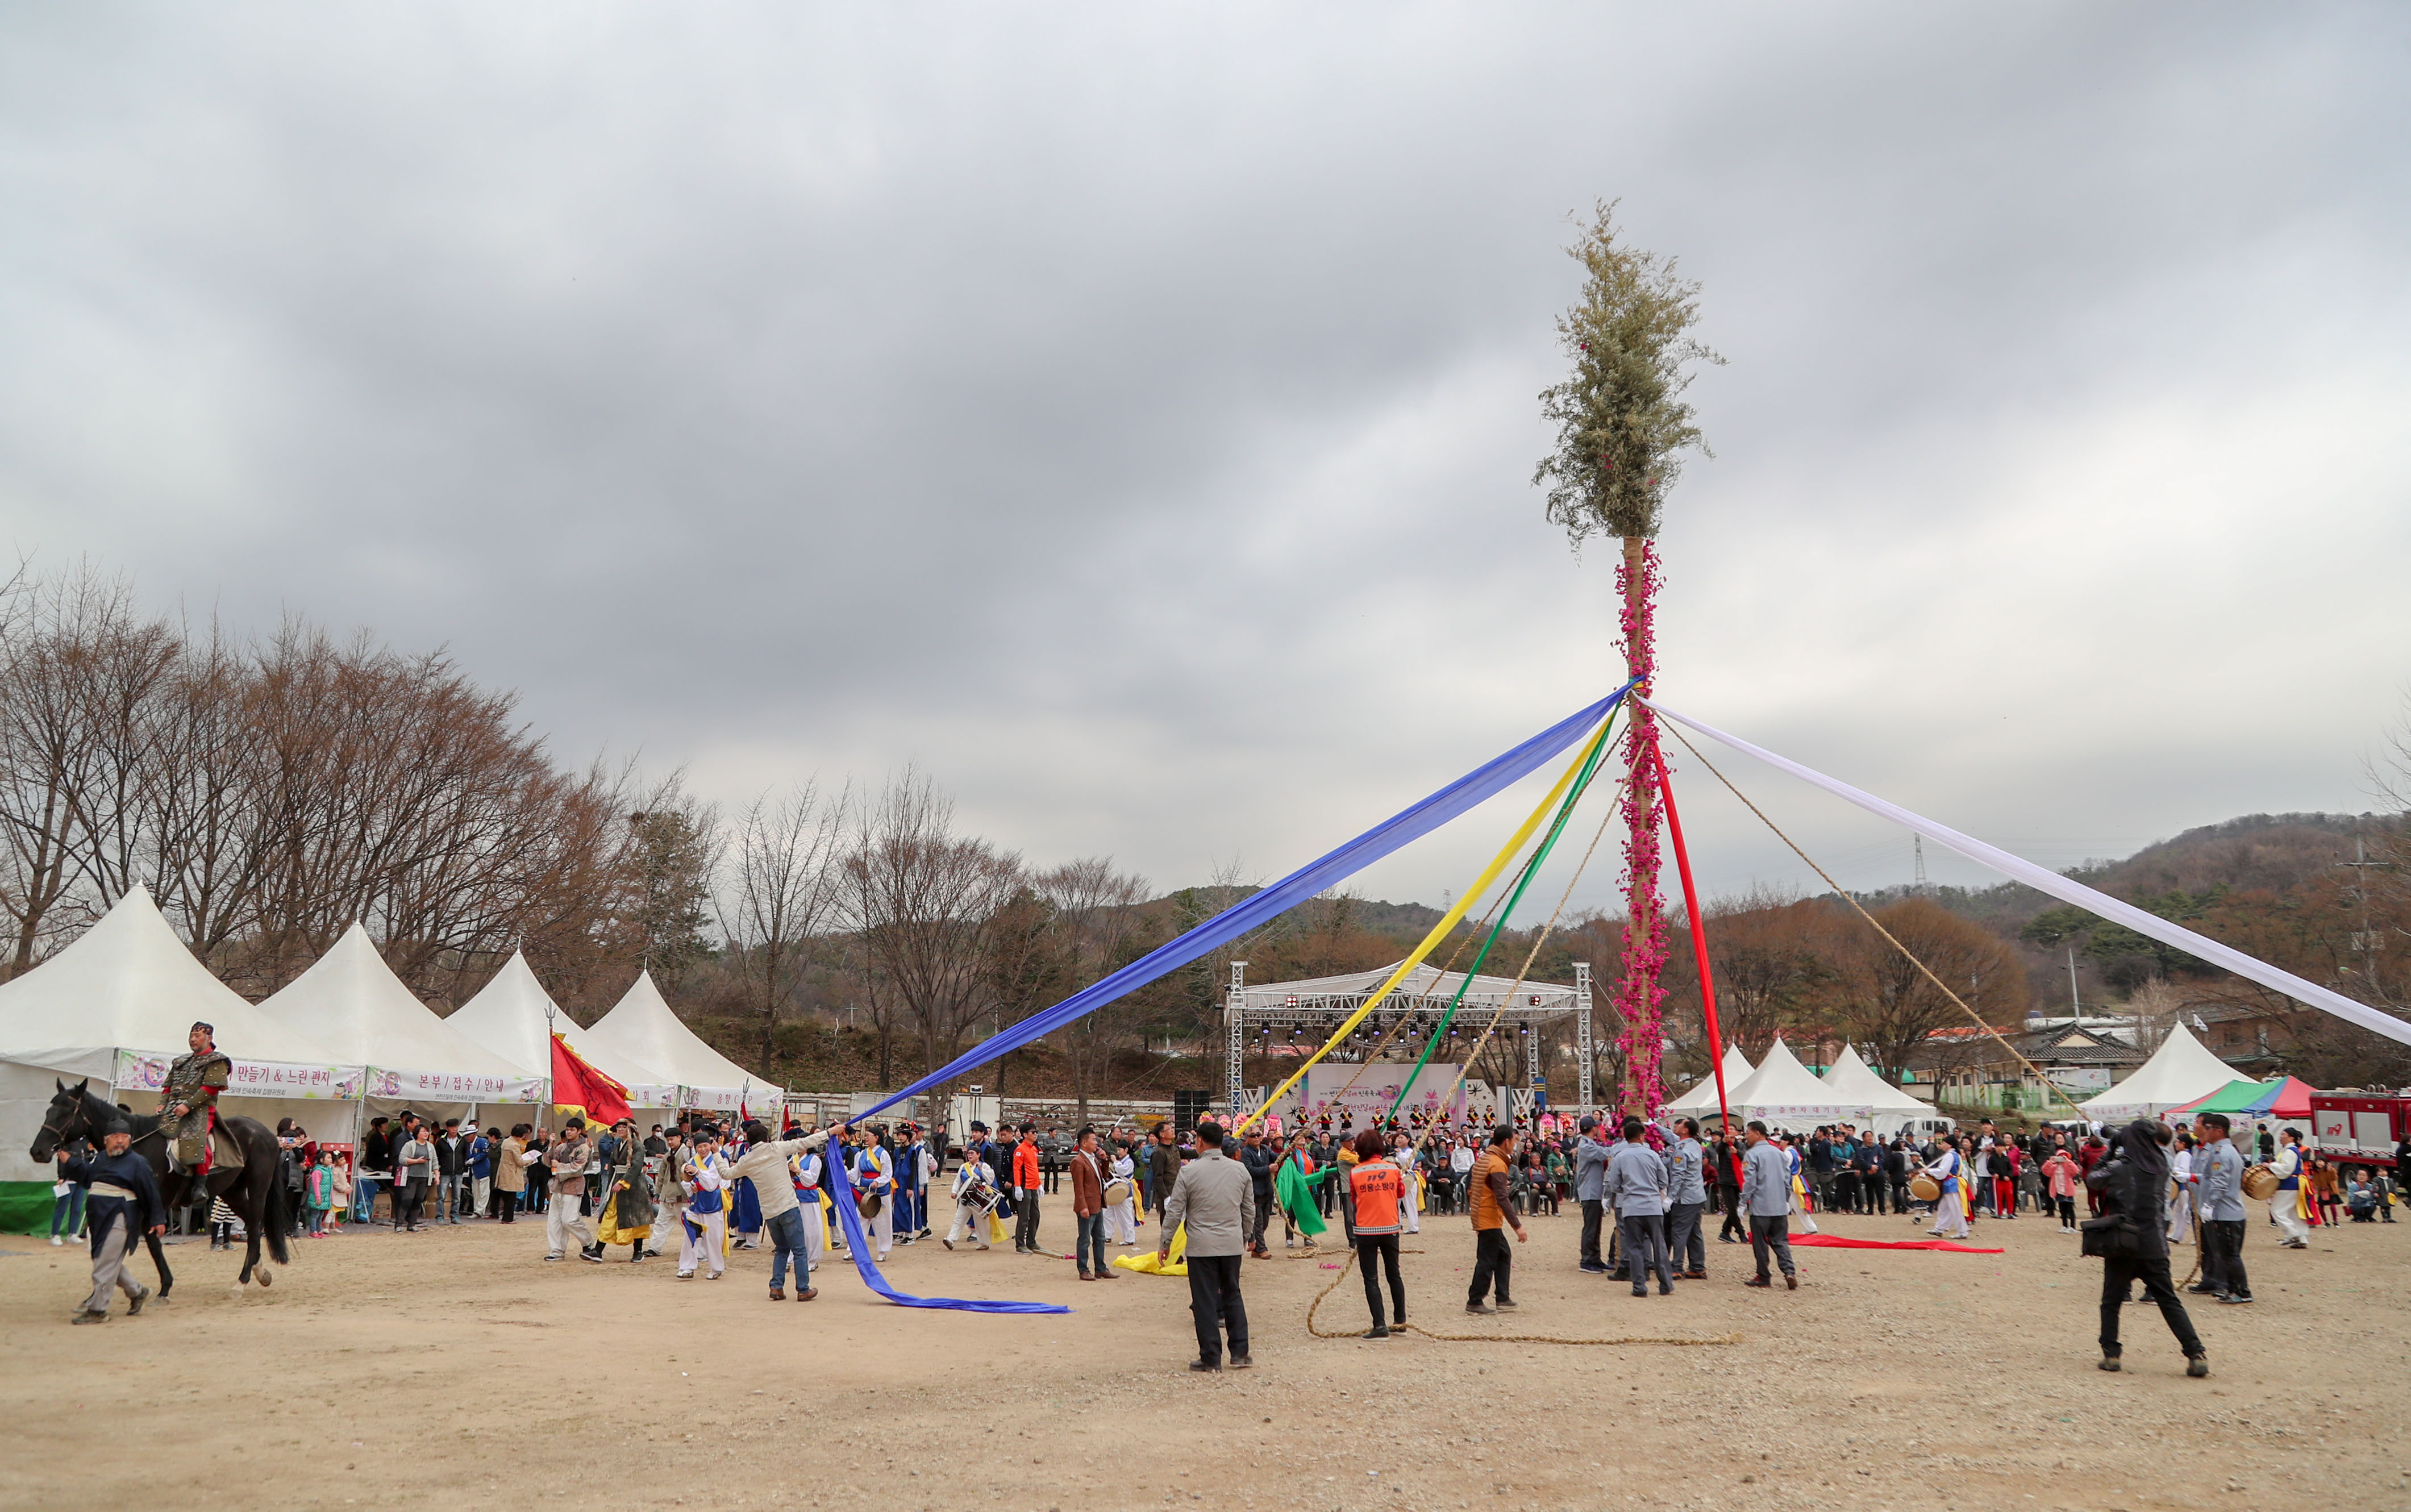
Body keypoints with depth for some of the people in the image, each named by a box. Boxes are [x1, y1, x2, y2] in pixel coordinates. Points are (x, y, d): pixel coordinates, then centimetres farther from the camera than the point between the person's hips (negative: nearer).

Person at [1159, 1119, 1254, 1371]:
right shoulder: (1240, 1170, 3)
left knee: (1205, 1301, 3)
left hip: (1202, 1246, -4)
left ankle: (1211, 1358, 7)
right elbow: (1249, 1210, 11)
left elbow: (1174, 1211, -5)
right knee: (1232, 1296, 16)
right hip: (1232, 1244, 4)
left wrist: (1165, 1243, 6)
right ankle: (1240, 1353, 15)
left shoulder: (1189, 1172, -8)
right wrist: (1245, 1238, 25)